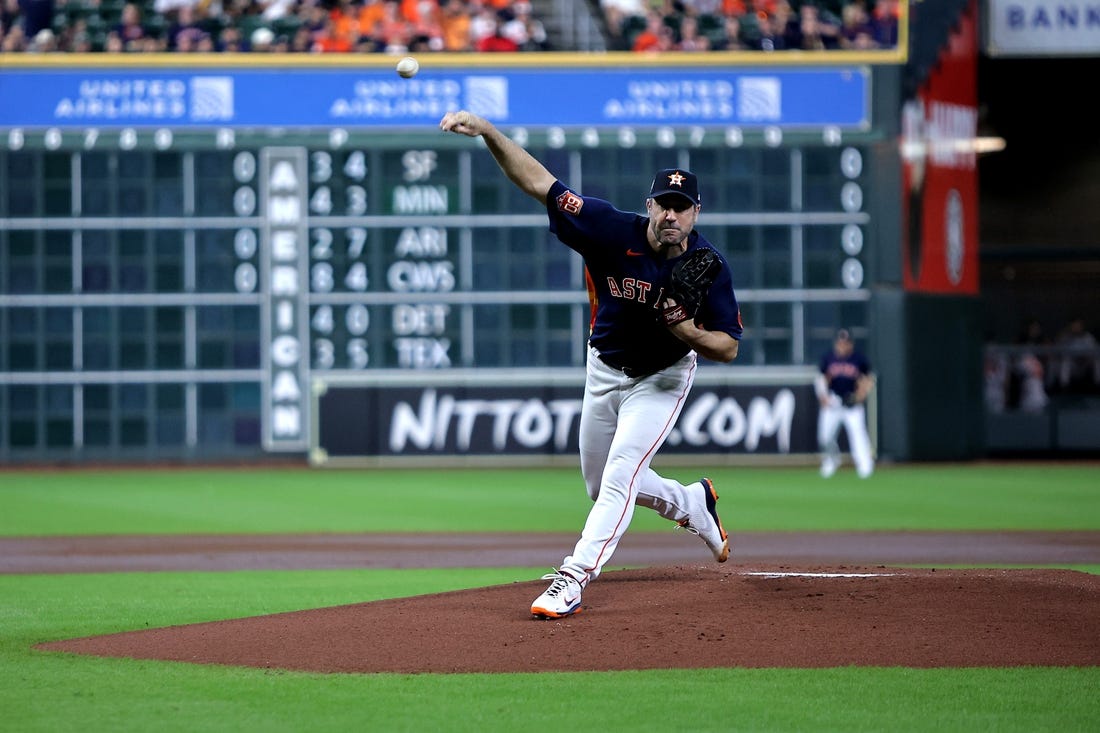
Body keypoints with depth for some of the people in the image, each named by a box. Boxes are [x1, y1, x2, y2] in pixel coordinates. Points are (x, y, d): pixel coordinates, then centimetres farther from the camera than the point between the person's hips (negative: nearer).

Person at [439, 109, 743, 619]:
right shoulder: (614, 233, -25)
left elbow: (729, 348, -17)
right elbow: (538, 182, -29)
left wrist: (689, 332, -39)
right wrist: (487, 132, -41)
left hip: (663, 377, -3)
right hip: (604, 370, 3)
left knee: (620, 474, -20)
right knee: (601, 486, 17)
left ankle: (573, 578, -21)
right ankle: (693, 504, 43)